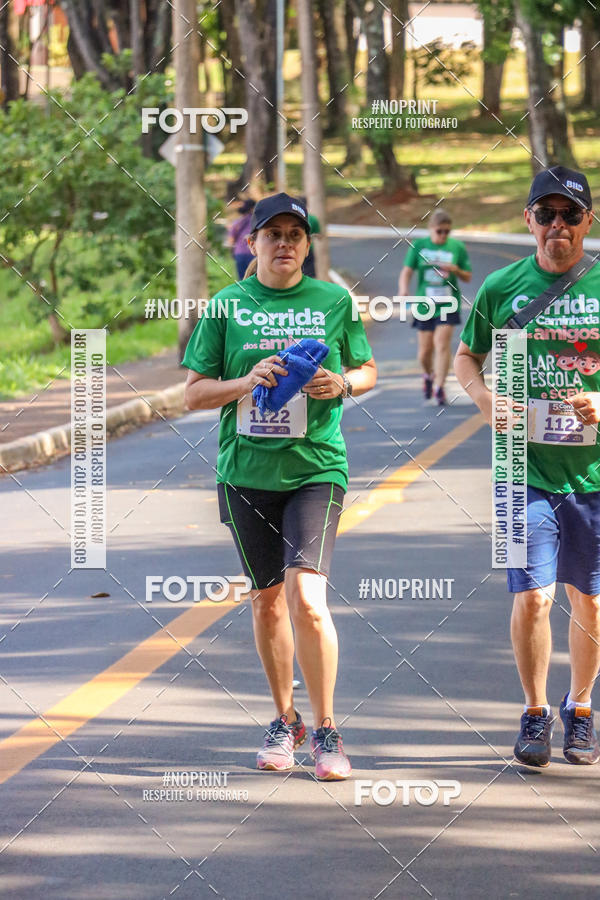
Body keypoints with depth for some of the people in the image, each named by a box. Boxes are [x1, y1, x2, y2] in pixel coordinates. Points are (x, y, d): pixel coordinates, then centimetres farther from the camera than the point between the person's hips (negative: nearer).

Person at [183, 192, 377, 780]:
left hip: (316, 469, -2)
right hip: (245, 472, 2)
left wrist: (342, 384, -7)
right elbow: (194, 394, 4)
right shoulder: (226, 306, 3)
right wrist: (248, 381, -13)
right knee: (267, 599, 12)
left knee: (306, 598, -16)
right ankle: (284, 721, 29)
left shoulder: (333, 301, 3)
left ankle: (326, 730, -4)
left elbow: (368, 371, 16)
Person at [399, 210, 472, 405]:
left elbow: (468, 277, 9)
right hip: (424, 305, 1)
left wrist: (455, 270, -13)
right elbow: (407, 271, -2)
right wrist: (403, 290, -21)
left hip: (448, 304, -1)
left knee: (442, 343, -16)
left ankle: (439, 387, -14)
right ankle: (428, 376, 36)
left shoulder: (457, 248, 3)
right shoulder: (419, 246, 2)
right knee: (425, 351, 6)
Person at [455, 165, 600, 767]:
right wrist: (486, 399, -5)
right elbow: (466, 358, 15)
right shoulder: (502, 287, 2)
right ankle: (535, 713, 9)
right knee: (532, 596, -10)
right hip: (527, 466, -1)